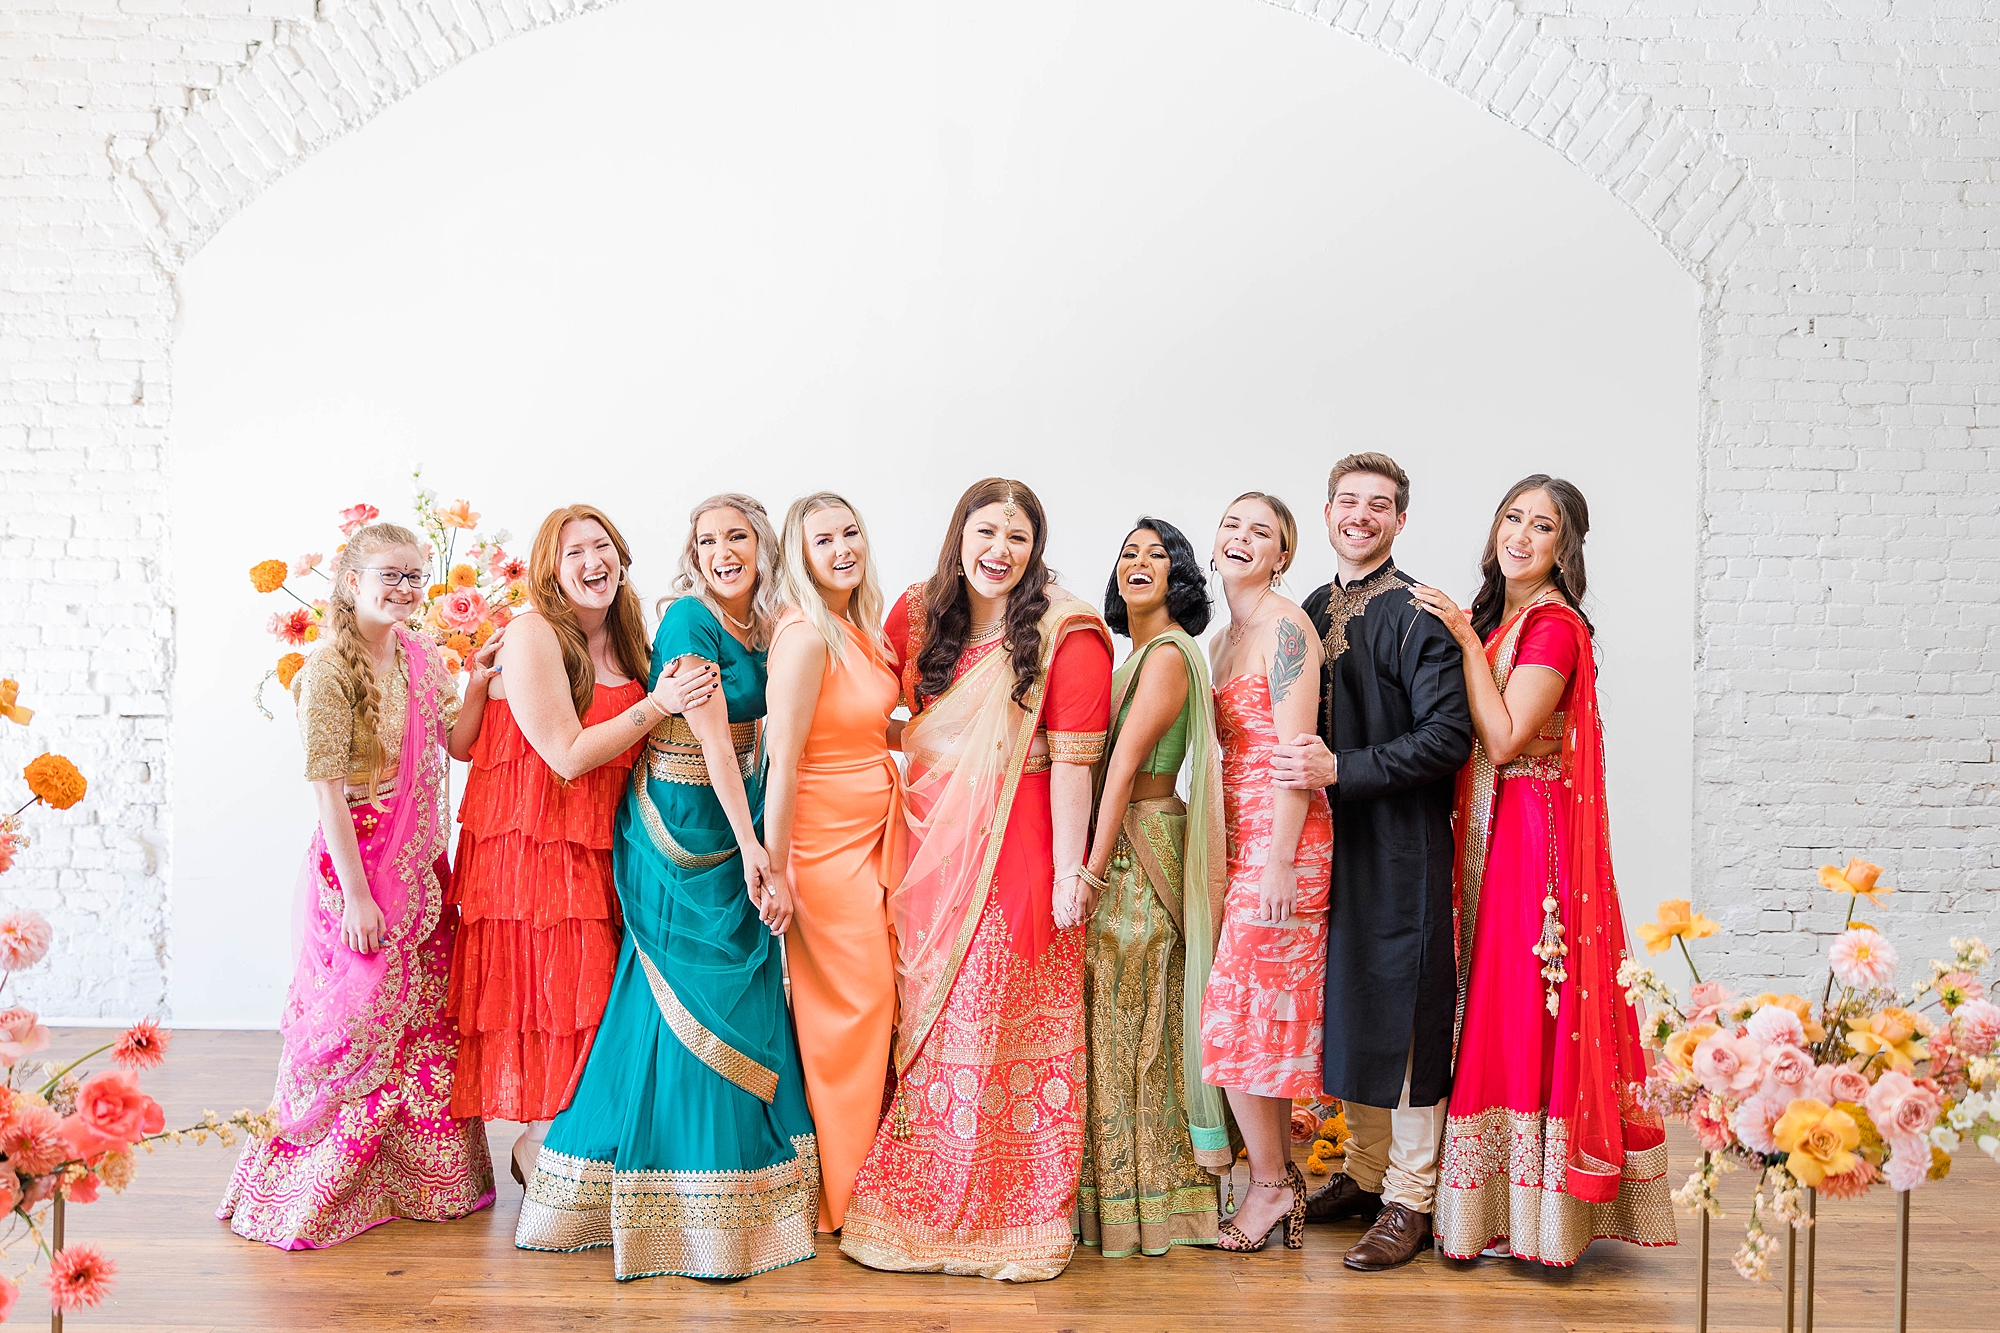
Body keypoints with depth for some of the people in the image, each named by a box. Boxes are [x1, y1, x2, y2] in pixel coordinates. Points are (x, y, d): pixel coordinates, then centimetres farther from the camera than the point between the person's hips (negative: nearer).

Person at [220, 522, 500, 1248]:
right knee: (357, 1021, 1)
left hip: (421, 867, 7)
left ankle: (423, 1177, 29)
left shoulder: (422, 656, 7)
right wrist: (356, 894, -17)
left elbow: (460, 744, 12)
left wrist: (477, 683, -4)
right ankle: (314, 1189, 19)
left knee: (428, 1024, 14)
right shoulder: (330, 669, -14)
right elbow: (328, 789, -16)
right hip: (356, 866, -7)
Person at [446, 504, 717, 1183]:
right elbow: (568, 756, -17)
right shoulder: (531, 636, -12)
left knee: (596, 997, 7)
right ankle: (538, 1148, 16)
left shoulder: (625, 643, 12)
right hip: (534, 847, -7)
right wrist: (658, 703, -20)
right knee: (559, 1004, -4)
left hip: (599, 851, 7)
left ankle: (545, 1141, 22)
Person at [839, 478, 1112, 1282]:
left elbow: (1073, 761, -11)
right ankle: (916, 1207, 26)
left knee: (1002, 1029, 1)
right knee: (923, 1025, 11)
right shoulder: (916, 613, 7)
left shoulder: (1066, 634, -8)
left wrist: (1070, 873, -15)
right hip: (926, 846, 5)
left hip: (1013, 854, -5)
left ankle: (1017, 1221, 17)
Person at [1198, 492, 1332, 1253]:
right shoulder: (1224, 639, 17)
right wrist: (1222, 850, 16)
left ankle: (1269, 1184, 9)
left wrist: (1280, 860, -20)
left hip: (1281, 840, -8)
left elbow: (1296, 750, -16)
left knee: (1240, 1012, -5)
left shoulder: (1285, 625, -10)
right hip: (1239, 836, 8)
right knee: (1266, 1014, 11)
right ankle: (1283, 1176, 20)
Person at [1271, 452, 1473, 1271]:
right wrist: (1302, 770, 8)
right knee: (1346, 1008, 15)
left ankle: (1408, 1202, 11)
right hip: (1331, 840, 7)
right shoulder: (1313, 613, 13)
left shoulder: (1418, 616, -10)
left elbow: (1448, 737, -17)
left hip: (1401, 846, -7)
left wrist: (1342, 769, -21)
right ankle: (1364, 1172, 29)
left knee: (1404, 1016, 0)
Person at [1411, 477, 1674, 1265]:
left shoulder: (1554, 625, -12)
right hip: (1490, 831, 9)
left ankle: (1539, 1213, 7)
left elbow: (1504, 740, -20)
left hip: (1532, 832, -8)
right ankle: (1495, 1201, 21)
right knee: (1495, 1003, 11)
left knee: (1525, 1005, -4)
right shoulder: (1496, 618, 14)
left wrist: (1467, 641, -16)